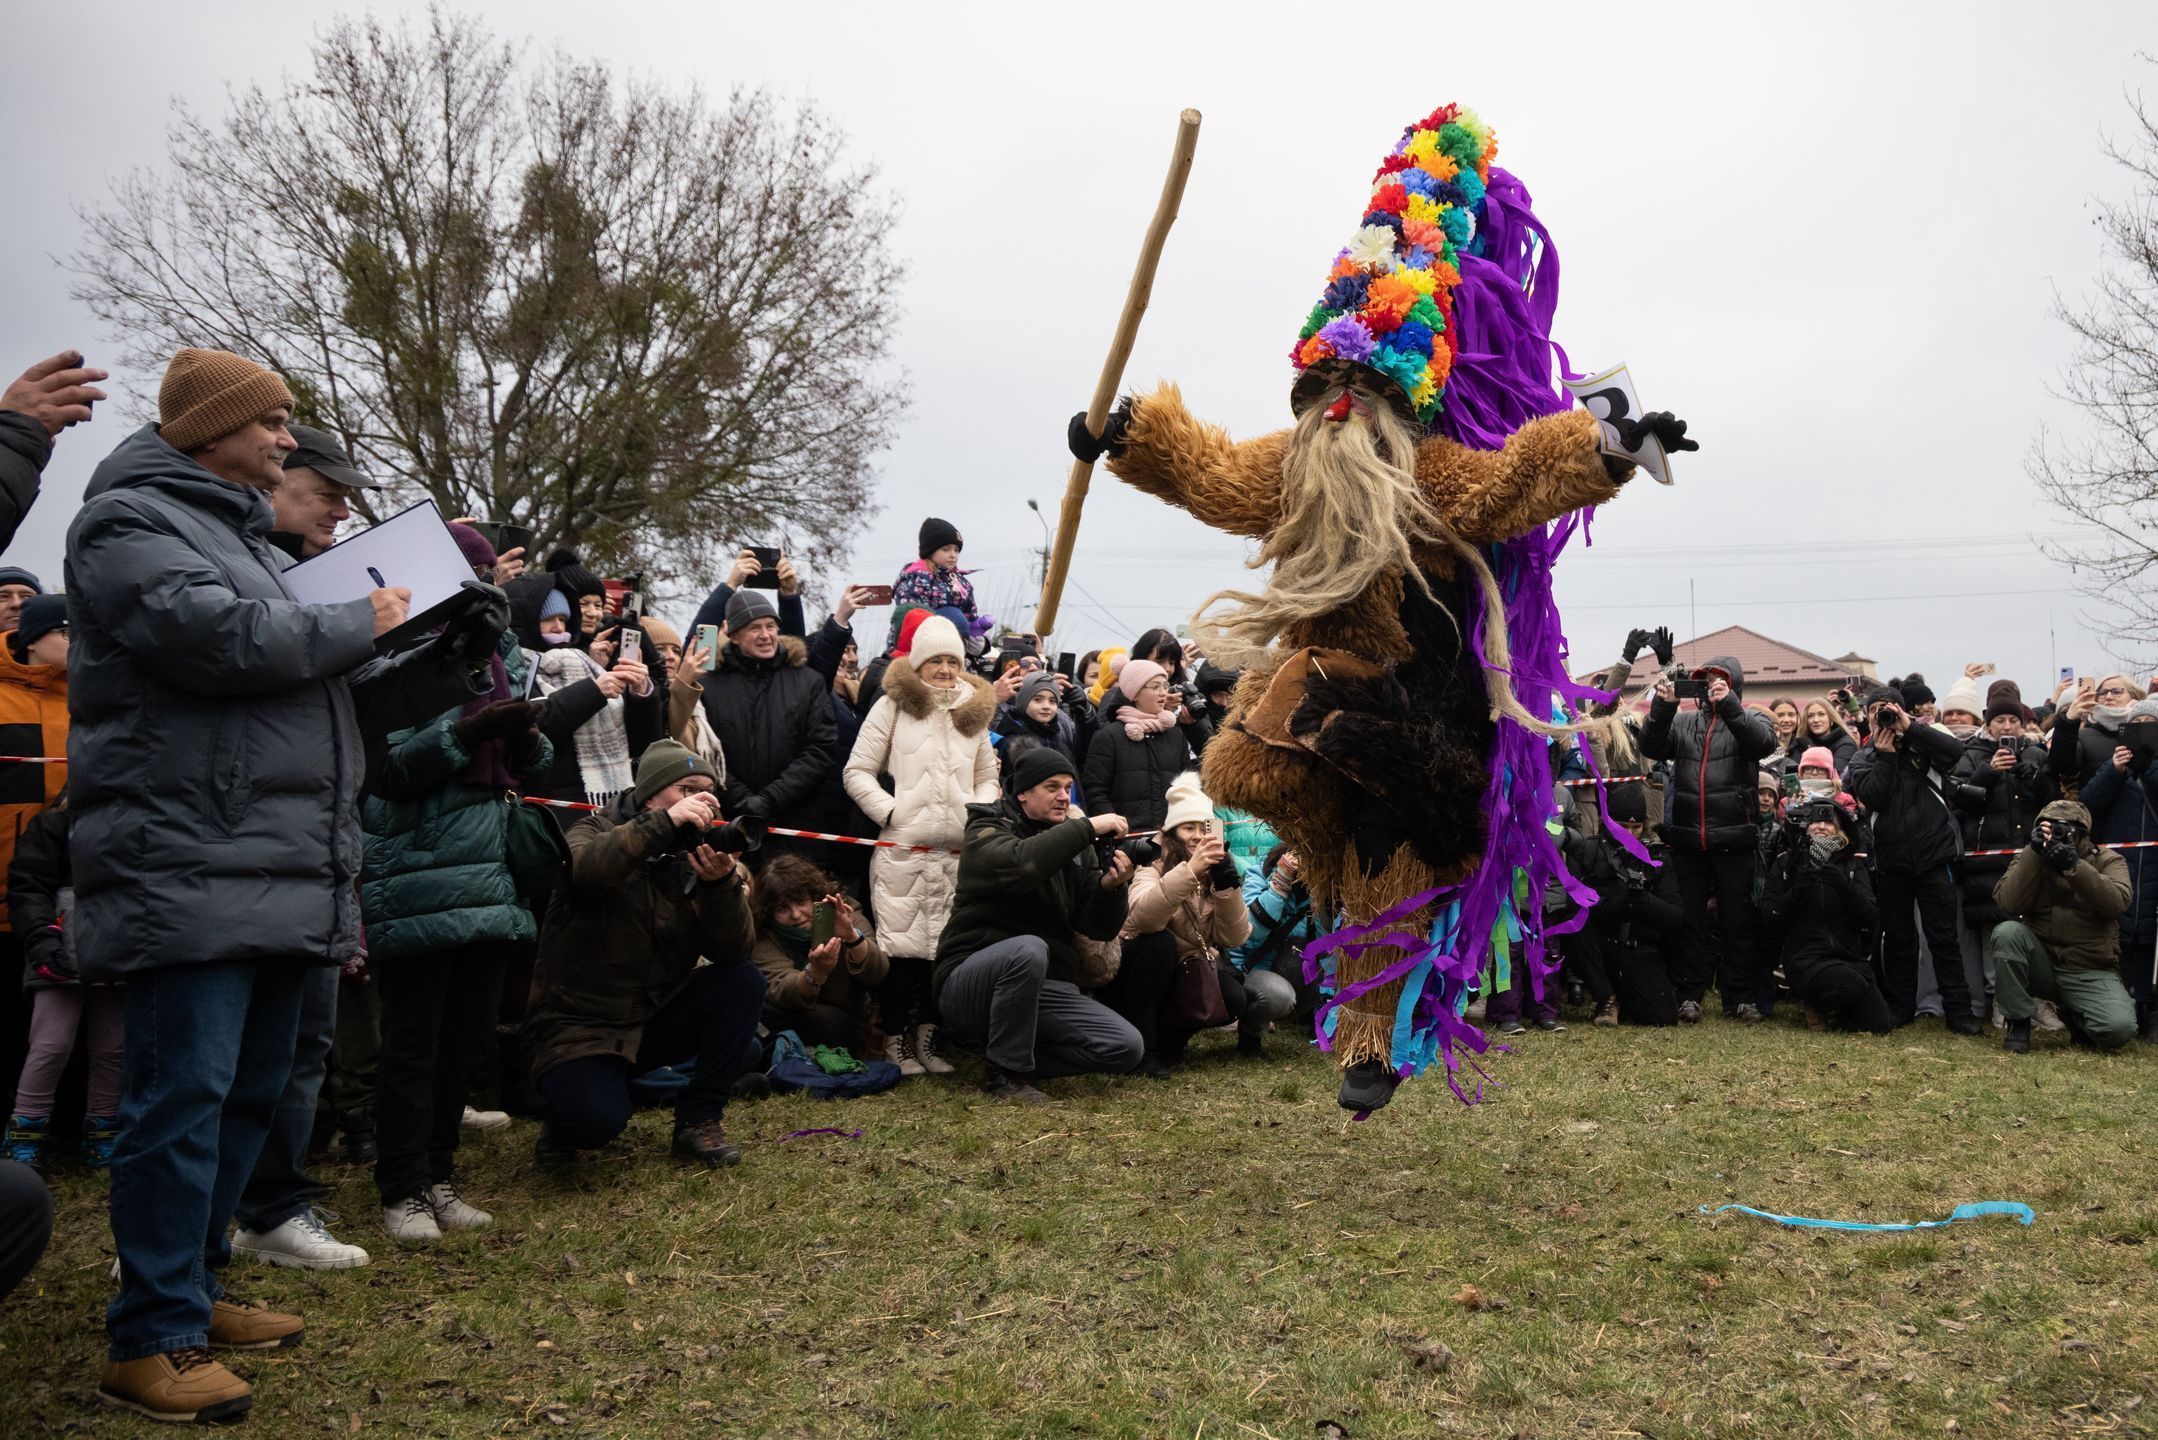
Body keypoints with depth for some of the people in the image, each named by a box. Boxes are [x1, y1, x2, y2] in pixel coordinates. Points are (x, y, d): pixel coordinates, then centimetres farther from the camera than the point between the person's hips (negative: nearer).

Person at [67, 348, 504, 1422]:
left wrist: (450, 660, 9)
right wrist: (361, 623, -6)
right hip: (189, 875, -9)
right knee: (183, 1101, -7)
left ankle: (191, 1289, 27)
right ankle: (151, 1341, 1)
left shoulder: (252, 544, 26)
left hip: (281, 879, 9)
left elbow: (342, 703, 24)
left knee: (250, 1093, 14)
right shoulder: (131, 518, -2)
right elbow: (216, 637, -21)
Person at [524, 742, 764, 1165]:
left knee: (745, 980, -17)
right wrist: (665, 822, -40)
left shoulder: (695, 854, 1)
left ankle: (699, 1121, -5)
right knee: (597, 1120, -31)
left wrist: (722, 883, -29)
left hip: (655, 1019, 5)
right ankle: (565, 1113, 7)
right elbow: (583, 869, -36)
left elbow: (732, 951, -12)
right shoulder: (598, 830, -8)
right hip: (578, 1027, -5)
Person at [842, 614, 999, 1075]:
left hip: (958, 851, 4)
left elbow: (987, 777, 24)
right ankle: (895, 1039, 8)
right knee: (901, 944, -4)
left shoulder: (975, 712, 16)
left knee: (946, 945, 5)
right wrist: (890, 812, -9)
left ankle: (927, 1037, 17)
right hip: (902, 848, -4)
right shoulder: (893, 705, 3)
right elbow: (858, 772, 2)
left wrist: (980, 814, 5)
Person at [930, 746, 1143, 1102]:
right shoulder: (988, 832, -5)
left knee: (1126, 1047, -15)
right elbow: (1020, 863, -30)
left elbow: (1098, 927, 3)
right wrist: (1088, 827, -26)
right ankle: (1005, 1071, -18)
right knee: (1028, 949, -38)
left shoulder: (1075, 845, 11)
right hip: (972, 978, -5)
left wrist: (1111, 887, -17)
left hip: (1046, 986, 5)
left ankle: (1014, 1057, 3)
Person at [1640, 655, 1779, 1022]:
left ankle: (1741, 997, 13)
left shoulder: (1748, 720, 7)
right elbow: (1651, 747, -1)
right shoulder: (1683, 722, 13)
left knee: (1738, 921, 5)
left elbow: (1764, 741, -15)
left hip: (1732, 838, -2)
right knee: (1690, 920, 6)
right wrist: (1662, 706, -16)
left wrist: (1728, 704, -26)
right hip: (1687, 839, 2)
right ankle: (1688, 995, 12)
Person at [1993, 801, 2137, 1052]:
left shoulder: (2108, 860, 3)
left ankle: (2075, 1016, 12)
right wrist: (2035, 853, -22)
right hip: (2041, 963, 1)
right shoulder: (2029, 859, 4)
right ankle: (2019, 1023, -13)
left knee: (2119, 1027, -27)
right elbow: (2009, 903, -15)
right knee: (2007, 932, -29)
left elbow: (2116, 903, -19)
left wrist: (2074, 867, -32)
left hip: (2091, 972, -1)